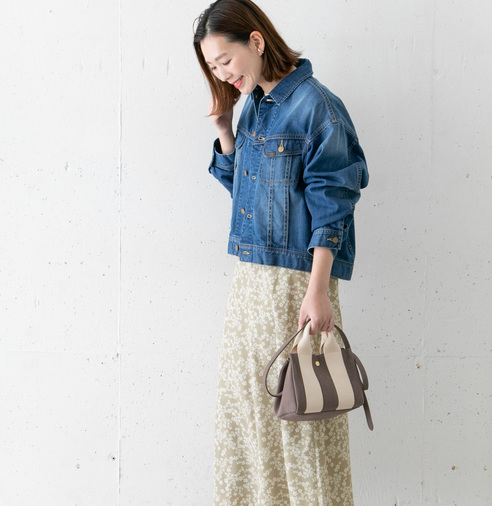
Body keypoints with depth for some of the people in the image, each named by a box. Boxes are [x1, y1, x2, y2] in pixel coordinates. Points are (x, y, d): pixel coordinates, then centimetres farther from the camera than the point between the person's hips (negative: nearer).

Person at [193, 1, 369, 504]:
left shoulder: (315, 106, -11)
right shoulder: (251, 107, 12)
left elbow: (330, 205, -14)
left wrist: (317, 290, -19)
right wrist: (224, 132, 7)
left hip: (297, 278, -8)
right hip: (250, 276, 8)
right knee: (242, 398, 13)